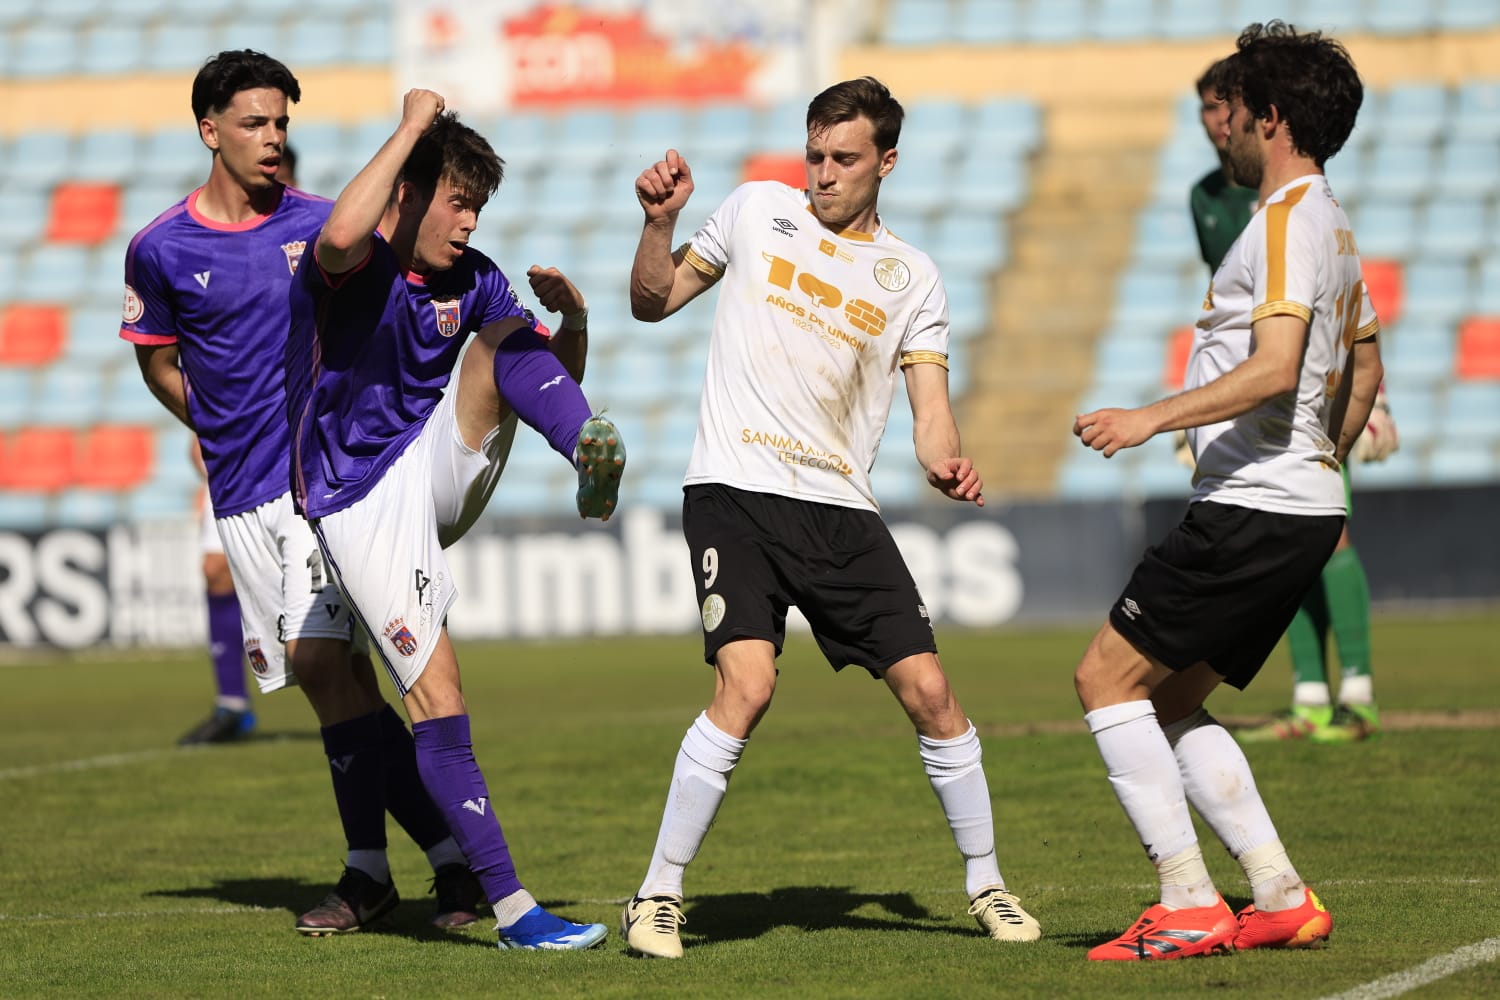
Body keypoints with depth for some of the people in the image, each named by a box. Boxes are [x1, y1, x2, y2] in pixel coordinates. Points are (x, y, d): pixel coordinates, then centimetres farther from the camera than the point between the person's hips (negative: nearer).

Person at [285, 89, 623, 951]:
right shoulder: (349, 266, -13)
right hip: (361, 507, -5)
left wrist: (573, 316, -13)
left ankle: (593, 458, -43)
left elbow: (557, 375, 10)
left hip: (438, 474, 5)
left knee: (505, 339, -17)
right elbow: (342, 239, -39)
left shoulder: (472, 280, 5)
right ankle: (513, 909, -12)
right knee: (437, 701, -13)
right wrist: (415, 127, -29)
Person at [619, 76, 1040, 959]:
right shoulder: (760, 211, 8)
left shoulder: (912, 277, 10)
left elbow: (930, 401, 4)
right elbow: (654, 301, 13)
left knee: (930, 691, -3)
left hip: (841, 507, 3)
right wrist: (660, 222, -5)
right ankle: (657, 897, -11)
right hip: (736, 491, -3)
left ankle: (987, 884, 17)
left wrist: (946, 463, -17)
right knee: (747, 685, -22)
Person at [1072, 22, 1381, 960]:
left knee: (1108, 676, -6)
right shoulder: (1332, 225, 18)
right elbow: (1363, 368, 29)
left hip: (1254, 510, -10)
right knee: (1169, 702, 14)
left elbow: (1274, 369, -26)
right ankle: (1282, 897, 8)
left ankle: (1189, 906, -8)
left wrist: (1152, 418, -28)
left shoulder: (1289, 220, -14)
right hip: (1303, 509, 10)